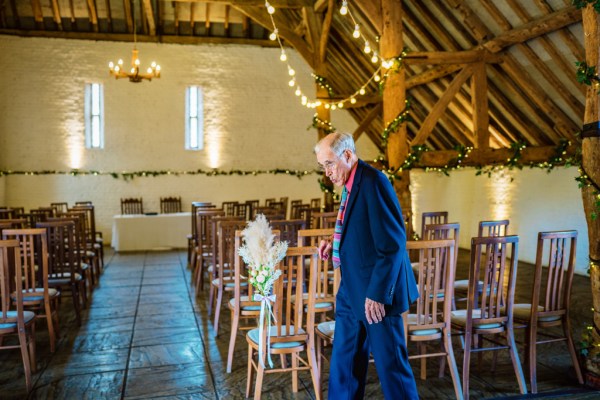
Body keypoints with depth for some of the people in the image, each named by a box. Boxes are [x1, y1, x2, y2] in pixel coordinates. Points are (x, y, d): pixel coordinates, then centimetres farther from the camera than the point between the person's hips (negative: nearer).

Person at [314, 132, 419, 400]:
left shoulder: (373, 182, -19)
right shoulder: (350, 185, 10)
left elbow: (392, 244, -22)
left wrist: (378, 294, -21)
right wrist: (335, 244, 6)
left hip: (376, 292, -9)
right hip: (351, 290, 9)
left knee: (390, 364, 5)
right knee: (343, 361, 17)